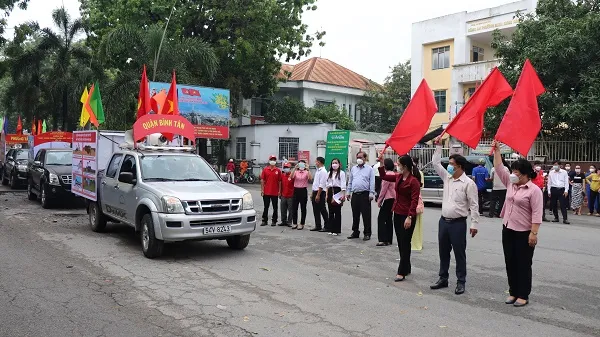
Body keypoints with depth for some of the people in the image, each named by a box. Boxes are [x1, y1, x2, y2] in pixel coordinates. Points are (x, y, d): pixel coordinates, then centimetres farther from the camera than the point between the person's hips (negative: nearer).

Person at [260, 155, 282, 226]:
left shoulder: (278, 170, 1)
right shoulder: (265, 170, 3)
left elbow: (280, 181, 2)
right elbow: (262, 180, 3)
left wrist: (279, 191, -3)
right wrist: (262, 189, -3)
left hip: (275, 192, 0)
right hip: (266, 192, 1)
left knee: (275, 207, 6)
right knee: (266, 207, 9)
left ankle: (274, 221, 15)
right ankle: (264, 220, 17)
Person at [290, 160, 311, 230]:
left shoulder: (306, 172, 0)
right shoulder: (295, 172, 6)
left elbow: (310, 178, -19)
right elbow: (291, 177, -14)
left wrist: (308, 169, -23)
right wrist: (295, 168, -20)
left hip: (303, 191, -2)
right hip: (296, 190, 2)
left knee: (303, 208, 3)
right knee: (294, 207, 5)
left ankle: (302, 224, 13)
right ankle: (294, 223, 17)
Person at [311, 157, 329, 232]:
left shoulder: (323, 171, -14)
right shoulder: (317, 171, 16)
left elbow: (321, 185, -20)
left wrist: (318, 195, -23)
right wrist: (313, 194, 18)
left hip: (320, 193, -9)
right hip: (315, 192, 9)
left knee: (322, 210, -4)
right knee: (316, 210, 11)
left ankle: (327, 226, 3)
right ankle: (318, 226, 18)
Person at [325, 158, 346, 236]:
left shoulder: (341, 173, -4)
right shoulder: (329, 173, 14)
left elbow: (343, 185, -9)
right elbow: (327, 184, 15)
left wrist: (343, 195, -14)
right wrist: (326, 194, 9)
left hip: (338, 191, -6)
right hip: (330, 192, 6)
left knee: (337, 211, -1)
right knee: (331, 211, 8)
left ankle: (336, 230, 5)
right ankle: (331, 229, 15)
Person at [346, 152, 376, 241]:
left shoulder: (369, 169, 1)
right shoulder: (353, 169, 15)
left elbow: (372, 182, -4)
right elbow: (350, 181, 19)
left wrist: (371, 194, -11)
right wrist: (348, 192, 13)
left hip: (365, 194, -5)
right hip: (355, 194, 5)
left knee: (366, 215, -2)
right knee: (355, 214, 11)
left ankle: (367, 233, 4)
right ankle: (355, 232, 21)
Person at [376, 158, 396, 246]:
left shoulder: (387, 174, -15)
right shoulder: (393, 174, 13)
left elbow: (384, 189, -15)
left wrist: (379, 200, -9)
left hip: (388, 199, -10)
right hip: (393, 198, 10)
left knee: (381, 218, -8)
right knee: (389, 219, 12)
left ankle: (383, 240, -12)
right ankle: (389, 240, 15)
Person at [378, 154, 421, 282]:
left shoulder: (414, 181, -16)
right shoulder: (399, 177, 8)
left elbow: (414, 200, -20)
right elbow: (384, 176, 21)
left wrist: (410, 217, -25)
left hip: (407, 216, -8)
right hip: (397, 214, 8)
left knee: (405, 244, -1)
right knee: (401, 243, 15)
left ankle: (402, 272, 4)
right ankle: (406, 268, 27)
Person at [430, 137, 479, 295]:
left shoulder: (468, 183, -11)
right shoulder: (447, 177, 8)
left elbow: (474, 205, -12)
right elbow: (436, 164, 14)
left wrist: (474, 224, -14)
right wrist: (438, 146, 9)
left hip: (458, 223, -7)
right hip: (444, 221, 7)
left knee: (459, 253, 2)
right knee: (443, 252, 14)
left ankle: (461, 282, 12)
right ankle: (443, 279, 25)